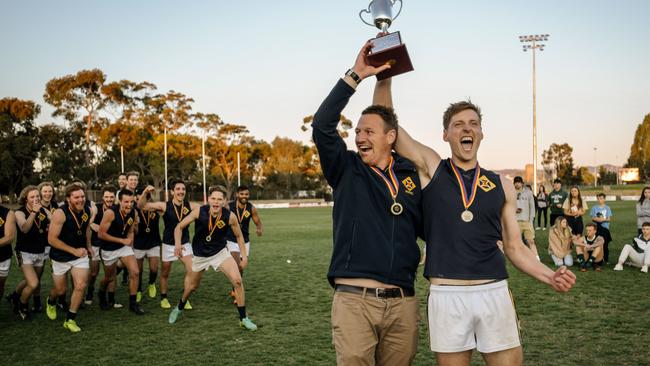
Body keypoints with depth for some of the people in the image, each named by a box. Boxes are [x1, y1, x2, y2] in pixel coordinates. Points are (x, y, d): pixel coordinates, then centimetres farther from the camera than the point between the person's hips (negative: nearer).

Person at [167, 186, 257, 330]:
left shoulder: (229, 216, -19)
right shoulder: (199, 211, -22)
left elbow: (239, 236, -2)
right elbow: (179, 227, -11)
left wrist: (244, 256, -6)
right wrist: (178, 244, -28)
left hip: (220, 252, 0)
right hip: (200, 255, 0)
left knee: (237, 281, -17)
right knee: (192, 286, 16)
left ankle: (243, 318, -3)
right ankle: (179, 308, 50)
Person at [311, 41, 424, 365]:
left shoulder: (410, 175, 9)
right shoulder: (346, 171, 3)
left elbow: (425, 227, 18)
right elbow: (322, 125, -11)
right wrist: (355, 75, -13)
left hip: (403, 303, 3)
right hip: (354, 300, -2)